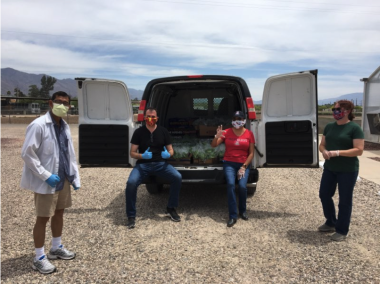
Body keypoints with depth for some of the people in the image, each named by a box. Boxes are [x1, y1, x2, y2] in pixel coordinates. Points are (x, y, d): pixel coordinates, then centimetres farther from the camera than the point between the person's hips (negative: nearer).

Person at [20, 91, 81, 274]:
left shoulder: (64, 126, 6)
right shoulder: (38, 125, -17)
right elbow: (27, 154, -19)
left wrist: (74, 176, 7)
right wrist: (46, 176, -20)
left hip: (63, 178, 7)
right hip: (45, 181, -7)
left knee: (59, 213, 18)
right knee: (43, 218, 3)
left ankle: (56, 248, 36)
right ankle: (39, 258, 19)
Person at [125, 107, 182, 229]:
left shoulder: (163, 131, 5)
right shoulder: (139, 132, 0)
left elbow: (170, 150, 9)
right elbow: (132, 153, 0)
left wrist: (168, 154, -16)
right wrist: (142, 156, -21)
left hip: (160, 163, 2)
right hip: (143, 164, -1)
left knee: (177, 177, -22)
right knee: (131, 183, -29)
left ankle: (170, 209, -1)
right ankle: (131, 216, -9)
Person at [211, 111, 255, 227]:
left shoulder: (249, 134, 0)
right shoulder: (227, 132, -1)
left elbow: (251, 153, 1)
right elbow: (213, 145, -3)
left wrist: (243, 167, -8)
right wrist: (217, 136, -23)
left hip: (243, 164, 0)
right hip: (229, 164, 0)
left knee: (242, 186, -18)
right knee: (230, 184, -22)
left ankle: (243, 210, 11)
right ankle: (233, 216, -13)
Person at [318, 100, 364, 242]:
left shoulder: (354, 128, -12)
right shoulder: (329, 126, 7)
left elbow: (359, 150, -17)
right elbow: (322, 144, 12)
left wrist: (337, 153, -24)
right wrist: (324, 151, -11)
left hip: (347, 170, -6)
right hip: (329, 168, 6)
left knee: (344, 200, 5)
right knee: (324, 195, 13)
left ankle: (342, 231, 19)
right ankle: (331, 223, 34)